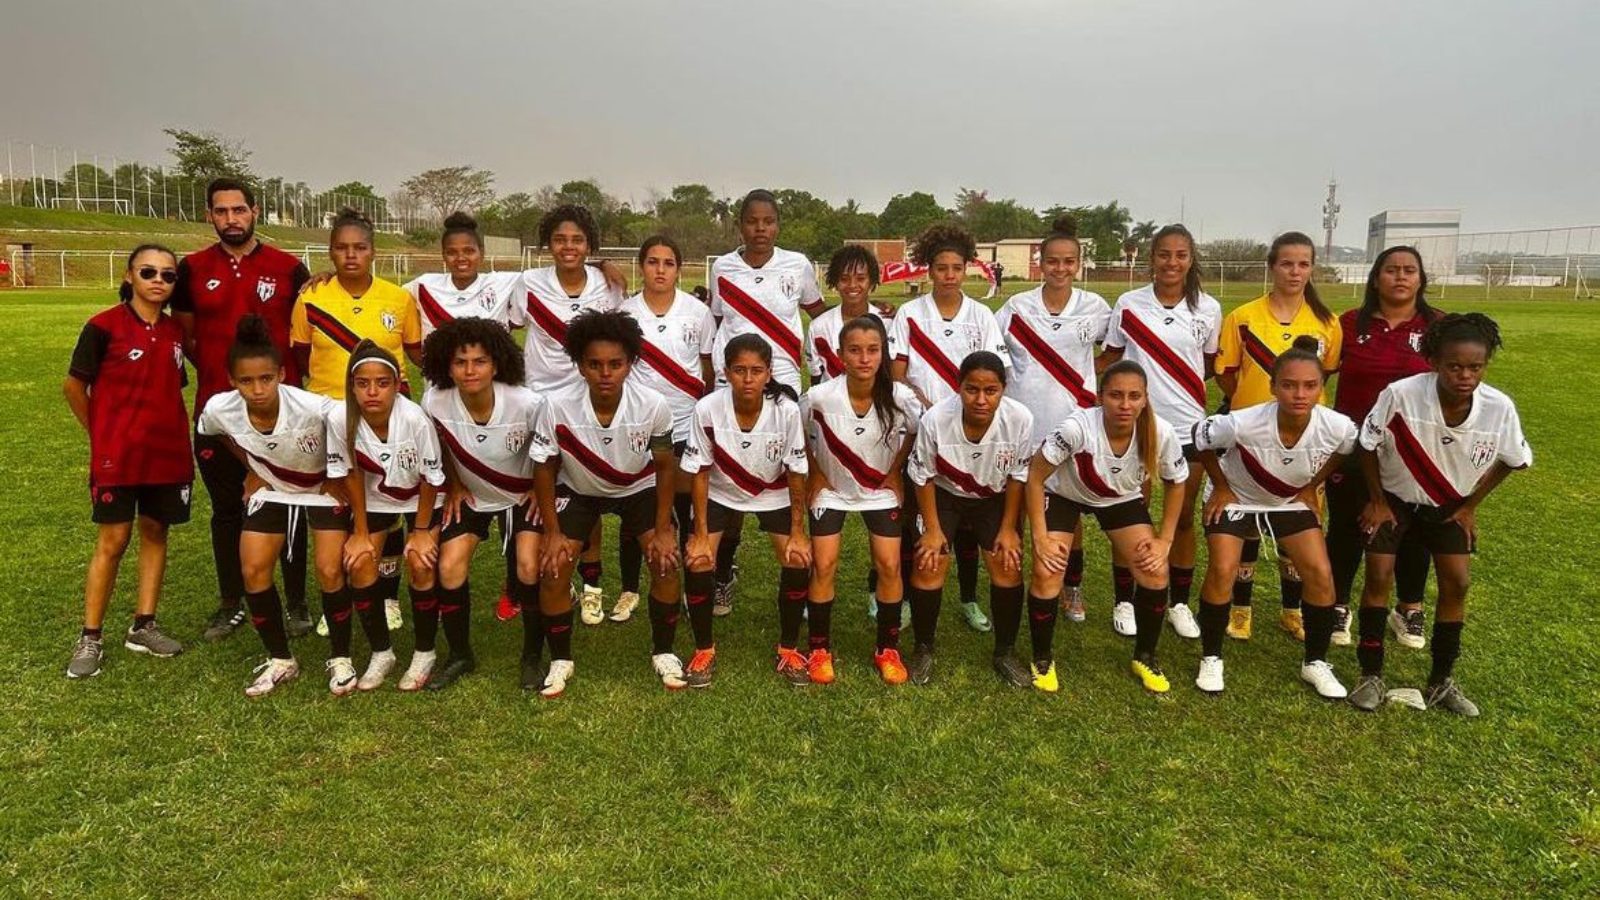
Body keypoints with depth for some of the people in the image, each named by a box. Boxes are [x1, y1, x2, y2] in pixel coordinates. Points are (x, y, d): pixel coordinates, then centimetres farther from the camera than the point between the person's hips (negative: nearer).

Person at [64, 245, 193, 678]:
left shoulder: (176, 331, 6)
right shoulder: (104, 326, -8)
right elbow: (74, 386, -1)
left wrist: (175, 431, 7)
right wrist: (100, 433, 4)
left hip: (168, 454, 5)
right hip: (116, 456, -4)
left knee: (155, 533, 10)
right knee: (112, 540, -1)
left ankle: (143, 626, 21)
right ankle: (90, 638, 11)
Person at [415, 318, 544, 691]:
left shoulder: (527, 404, -30)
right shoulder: (435, 403, -23)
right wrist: (453, 487, 4)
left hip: (523, 494, -2)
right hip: (470, 495, 2)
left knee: (529, 568, -19)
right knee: (449, 568, -12)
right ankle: (460, 655, 12)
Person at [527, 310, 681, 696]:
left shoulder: (653, 405, -31)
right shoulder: (557, 406, -31)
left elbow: (665, 465, -13)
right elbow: (544, 469, -14)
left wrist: (663, 529, -12)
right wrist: (552, 531, -12)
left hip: (639, 488, 0)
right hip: (578, 490, 0)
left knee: (667, 561, -14)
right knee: (553, 569, -12)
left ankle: (663, 652, 10)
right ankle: (560, 660, 12)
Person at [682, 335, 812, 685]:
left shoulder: (787, 411, -29)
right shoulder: (707, 409, -29)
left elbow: (796, 473, -16)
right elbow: (700, 473, -16)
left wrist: (798, 532, -12)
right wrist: (700, 533, -13)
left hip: (773, 494, 0)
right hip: (720, 493, 0)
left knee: (798, 562, -12)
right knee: (697, 563, -13)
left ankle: (789, 650, 12)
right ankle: (704, 651, 11)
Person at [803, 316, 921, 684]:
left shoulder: (899, 397, -25)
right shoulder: (820, 396, -28)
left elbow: (917, 432, -2)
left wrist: (896, 470, -3)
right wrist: (814, 473, -4)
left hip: (880, 490, 1)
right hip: (831, 489, -1)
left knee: (889, 566, -2)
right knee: (824, 565, -4)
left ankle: (887, 649, 16)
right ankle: (818, 649, 14)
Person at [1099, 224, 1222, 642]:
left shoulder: (1208, 308, 0)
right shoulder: (1128, 304, -4)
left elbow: (1211, 364, 13)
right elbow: (1110, 357, 4)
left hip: (1188, 425, 2)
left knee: (1183, 517, 10)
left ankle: (1179, 603, 25)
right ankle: (1124, 601, 21)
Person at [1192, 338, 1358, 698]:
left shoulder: (1337, 427, -27)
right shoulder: (1243, 424, -37)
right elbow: (1200, 441, -16)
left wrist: (1312, 486, -1)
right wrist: (1221, 487, -10)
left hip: (1292, 502, 3)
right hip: (1236, 499, -3)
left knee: (1321, 575, -5)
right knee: (1222, 571, -16)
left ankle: (1316, 663, 17)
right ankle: (1211, 658, 5)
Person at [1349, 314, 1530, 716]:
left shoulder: (1499, 408, -25)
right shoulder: (1400, 395, -33)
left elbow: (1511, 460, -3)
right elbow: (1367, 446, -15)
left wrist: (1470, 506, -1)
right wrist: (1377, 500, -9)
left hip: (1450, 504, 3)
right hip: (1393, 497, -2)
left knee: (1457, 581, -1)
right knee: (1379, 574, -9)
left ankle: (1441, 681, 16)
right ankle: (1371, 675, 6)